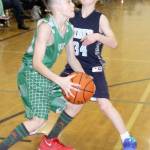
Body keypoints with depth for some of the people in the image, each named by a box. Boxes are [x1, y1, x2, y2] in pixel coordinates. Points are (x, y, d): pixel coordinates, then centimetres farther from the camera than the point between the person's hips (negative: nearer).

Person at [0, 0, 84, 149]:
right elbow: (36, 63, -29)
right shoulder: (46, 27, -25)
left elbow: (71, 58, 12)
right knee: (39, 119, -21)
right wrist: (59, 80, -39)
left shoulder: (69, 28, 1)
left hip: (45, 74, 9)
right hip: (31, 74, -9)